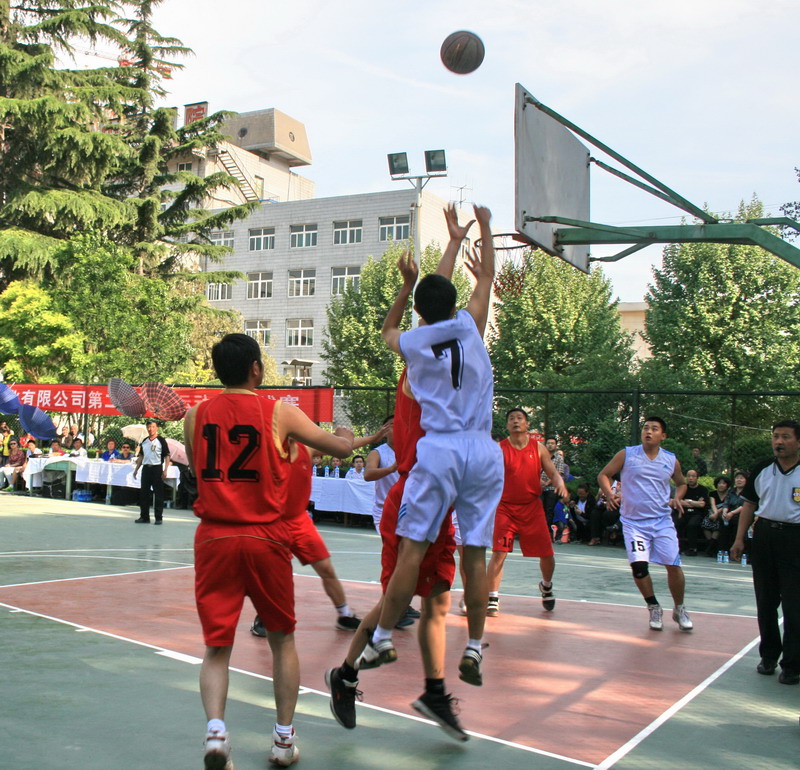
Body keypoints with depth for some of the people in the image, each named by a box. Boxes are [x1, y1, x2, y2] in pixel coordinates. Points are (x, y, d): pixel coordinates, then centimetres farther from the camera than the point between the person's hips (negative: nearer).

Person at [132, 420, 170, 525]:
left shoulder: (161, 440, -3)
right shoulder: (145, 441, 13)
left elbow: (167, 456, -6)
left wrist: (165, 470, -14)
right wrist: (136, 469, 16)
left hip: (157, 468, -6)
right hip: (146, 468, 6)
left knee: (158, 494, -2)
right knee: (144, 493, 8)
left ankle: (158, 518, 3)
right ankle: (144, 517, 16)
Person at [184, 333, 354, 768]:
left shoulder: (196, 416, 4)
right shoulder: (279, 413, -4)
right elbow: (340, 449, 6)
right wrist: (345, 435, 28)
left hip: (214, 539, 2)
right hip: (266, 539, -1)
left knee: (216, 647, 9)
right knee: (282, 640, 17)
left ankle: (215, 728, -13)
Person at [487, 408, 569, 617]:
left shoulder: (538, 448, 3)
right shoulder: (499, 449, -3)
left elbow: (553, 474, 4)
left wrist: (560, 485, -17)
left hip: (532, 507, 2)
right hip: (506, 507, -2)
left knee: (547, 554, 4)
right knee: (499, 552, -13)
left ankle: (546, 585, 36)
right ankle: (492, 599, -3)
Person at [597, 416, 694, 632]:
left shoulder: (671, 460, 4)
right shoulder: (627, 454, -3)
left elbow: (682, 482, 20)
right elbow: (603, 475, 2)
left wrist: (677, 498, -1)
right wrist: (609, 493, -17)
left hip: (662, 521, 2)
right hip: (634, 522, -2)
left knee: (673, 565, -3)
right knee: (639, 566, -13)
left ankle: (679, 610, 21)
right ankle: (654, 608, 11)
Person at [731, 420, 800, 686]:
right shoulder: (762, 469, 6)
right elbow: (749, 504, 13)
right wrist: (739, 539, 8)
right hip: (764, 534, 4)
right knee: (765, 603, 12)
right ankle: (769, 655, 27)